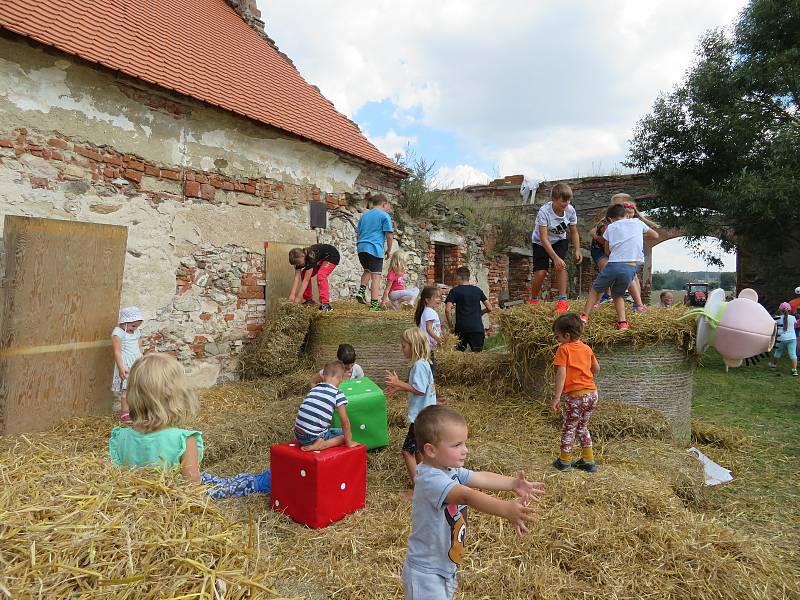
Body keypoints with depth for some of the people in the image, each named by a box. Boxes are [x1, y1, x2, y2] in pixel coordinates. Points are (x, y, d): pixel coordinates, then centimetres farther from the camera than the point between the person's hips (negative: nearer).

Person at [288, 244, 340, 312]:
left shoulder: (310, 257, -37)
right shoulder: (299, 258, -16)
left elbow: (306, 280, -36)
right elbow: (297, 277, -19)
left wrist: (299, 297, -36)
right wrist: (292, 294, -28)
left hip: (332, 256, -9)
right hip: (320, 259, 9)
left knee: (321, 275, -31)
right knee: (304, 274, -1)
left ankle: (325, 304, -32)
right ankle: (309, 300, 11)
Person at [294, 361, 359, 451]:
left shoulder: (313, 389, 11)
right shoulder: (337, 393, -6)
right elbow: (345, 422, -7)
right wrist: (349, 442, 3)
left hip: (298, 435, 7)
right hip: (314, 437, -7)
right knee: (346, 433, 10)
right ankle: (322, 445, -10)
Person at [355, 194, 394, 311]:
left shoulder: (364, 215, 19)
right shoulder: (384, 216, 0)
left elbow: (358, 233, 21)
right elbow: (389, 235, -4)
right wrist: (389, 250, 6)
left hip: (361, 247, 6)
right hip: (375, 248, -6)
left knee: (367, 270, 27)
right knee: (376, 276, -4)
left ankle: (361, 292, 10)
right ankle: (374, 304, -6)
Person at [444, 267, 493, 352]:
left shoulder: (455, 291, 0)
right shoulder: (478, 290, 10)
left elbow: (448, 310, -11)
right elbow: (489, 308, 10)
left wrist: (451, 326, 0)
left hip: (461, 328, -2)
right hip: (477, 328, 2)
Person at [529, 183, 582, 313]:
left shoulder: (570, 210, -17)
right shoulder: (544, 212, -31)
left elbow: (574, 232, -3)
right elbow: (544, 238, -33)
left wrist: (577, 250, -15)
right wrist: (555, 257, -39)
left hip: (559, 241, 3)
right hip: (540, 243, -3)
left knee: (560, 266, -23)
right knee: (540, 272, -14)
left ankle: (563, 301, -15)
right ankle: (533, 301, 11)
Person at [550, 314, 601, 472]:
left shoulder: (563, 349, -11)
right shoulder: (586, 348, 9)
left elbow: (561, 374, -18)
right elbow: (596, 369, 20)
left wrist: (557, 398, -17)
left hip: (575, 395, -6)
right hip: (592, 393, 6)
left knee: (569, 427, 11)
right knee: (582, 426, 22)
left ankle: (564, 461, 21)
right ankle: (588, 461, 26)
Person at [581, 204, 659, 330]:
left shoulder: (610, 227, 15)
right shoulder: (637, 222, 17)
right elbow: (655, 236, 31)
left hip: (613, 265, -1)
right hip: (631, 267, 2)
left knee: (595, 289, 21)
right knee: (618, 294, 23)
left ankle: (584, 316, 14)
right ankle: (622, 322, 8)